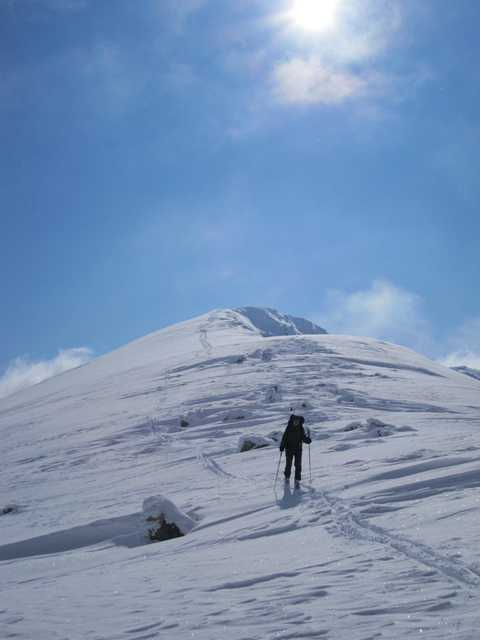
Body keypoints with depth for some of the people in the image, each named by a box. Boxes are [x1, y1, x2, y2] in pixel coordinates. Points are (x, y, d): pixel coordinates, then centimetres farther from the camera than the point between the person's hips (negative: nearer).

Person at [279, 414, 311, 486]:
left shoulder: (301, 429, 0)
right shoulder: (289, 428, -7)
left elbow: (303, 437, 8)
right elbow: (284, 438, -6)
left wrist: (308, 440, -13)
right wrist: (282, 447, -13)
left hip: (298, 449, 1)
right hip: (289, 448, -1)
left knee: (298, 465, -4)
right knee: (288, 464, 8)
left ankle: (297, 480, 3)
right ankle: (287, 477, 31)